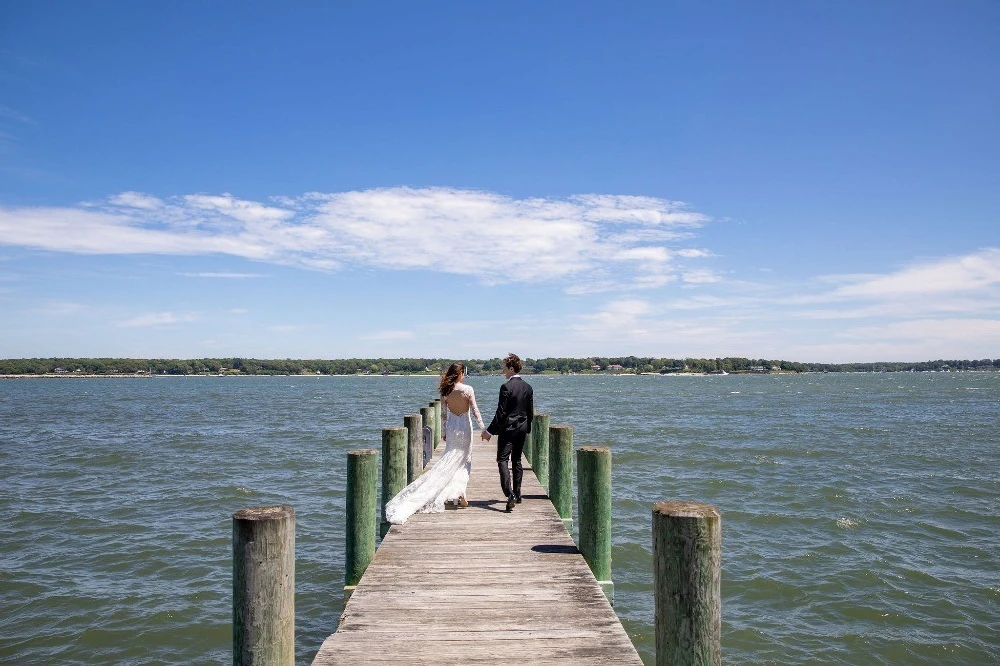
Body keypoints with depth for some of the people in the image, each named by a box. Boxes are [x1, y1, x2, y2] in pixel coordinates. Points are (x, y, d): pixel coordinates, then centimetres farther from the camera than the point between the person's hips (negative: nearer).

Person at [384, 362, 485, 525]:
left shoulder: (445, 391, -2)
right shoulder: (467, 389, -12)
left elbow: (443, 414, 4)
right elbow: (475, 410, -9)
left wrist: (443, 432, 14)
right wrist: (483, 427, 0)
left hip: (451, 427, 3)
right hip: (464, 426, -3)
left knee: (450, 460, 14)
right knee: (464, 461, 8)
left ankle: (454, 493, 14)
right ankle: (460, 494, 3)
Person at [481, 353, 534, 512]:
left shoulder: (506, 387, -16)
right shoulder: (528, 387, 5)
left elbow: (501, 412, -17)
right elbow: (531, 412, 11)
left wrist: (490, 431, -12)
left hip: (508, 428, -7)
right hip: (523, 428, 7)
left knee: (502, 460, -5)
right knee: (517, 460, 16)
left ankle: (510, 494, -20)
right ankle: (517, 494, 24)